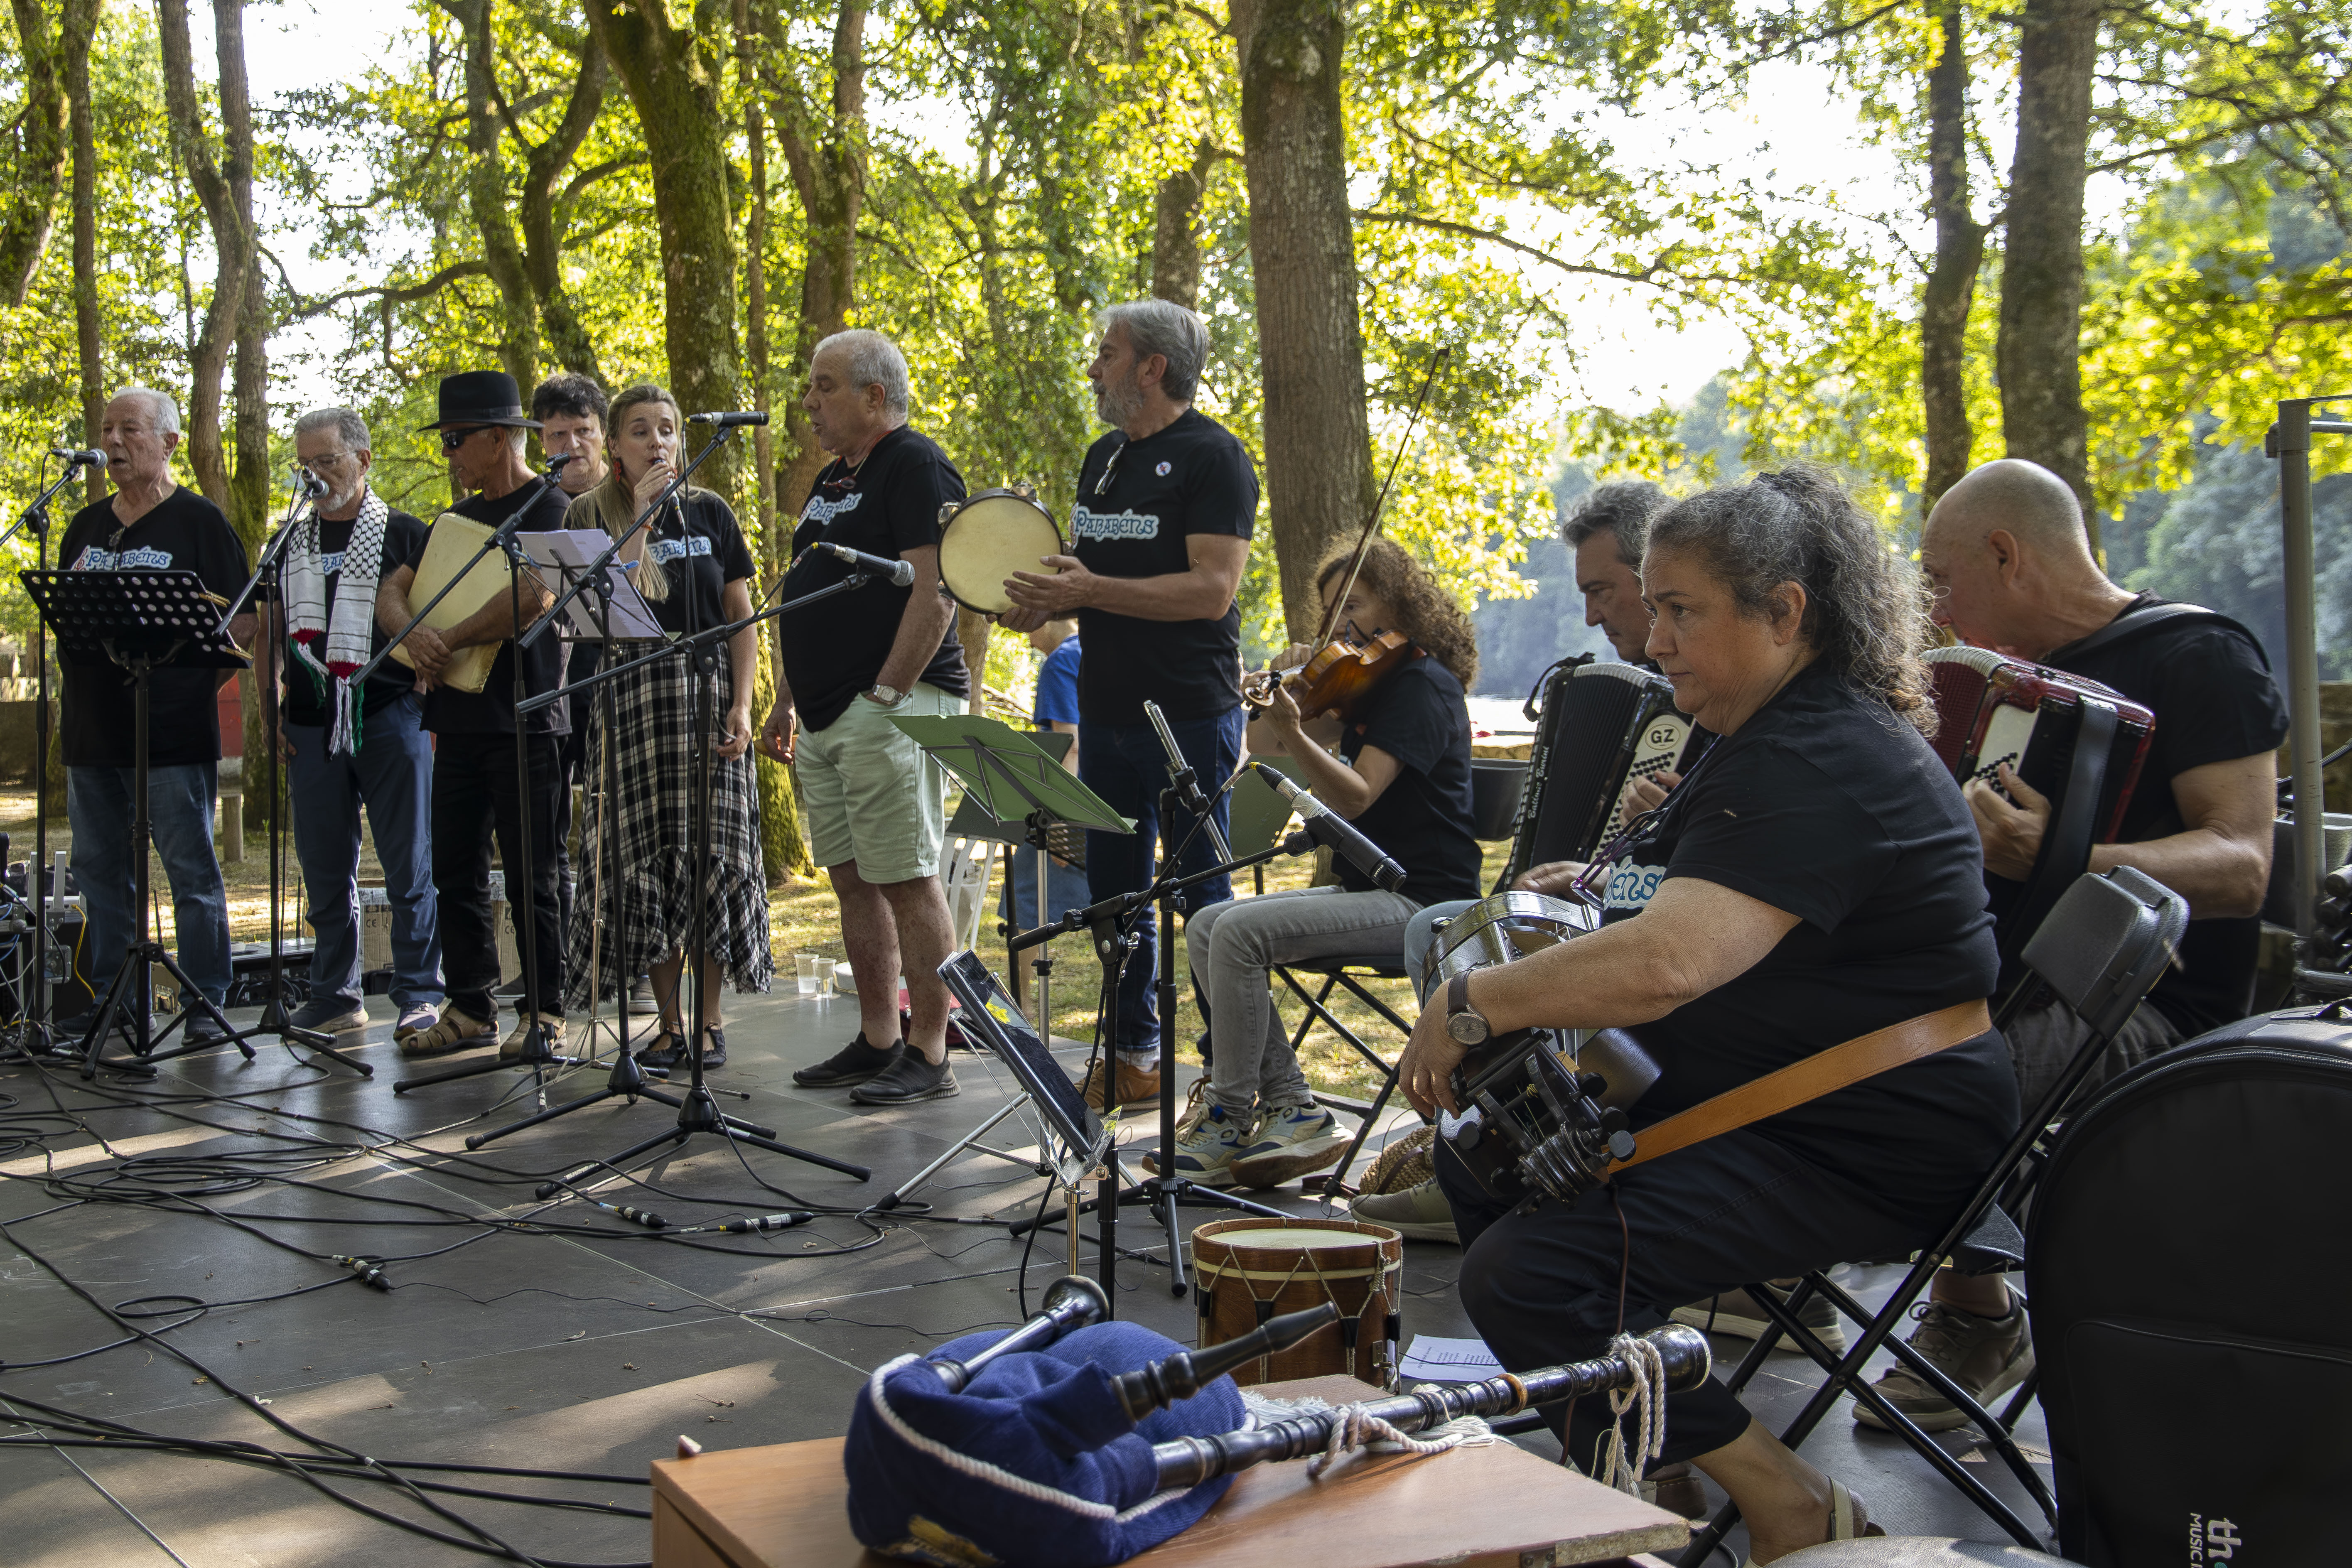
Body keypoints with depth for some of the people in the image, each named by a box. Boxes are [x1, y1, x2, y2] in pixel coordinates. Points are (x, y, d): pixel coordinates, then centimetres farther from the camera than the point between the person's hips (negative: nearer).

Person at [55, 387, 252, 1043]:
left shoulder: (198, 521, -1)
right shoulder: (85, 527, 17)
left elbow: (242, 624, -4)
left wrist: (193, 684, -11)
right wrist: (70, 701, 10)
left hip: (173, 736, -6)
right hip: (92, 732, 7)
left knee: (192, 872, -3)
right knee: (100, 873, 11)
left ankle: (205, 1007, 3)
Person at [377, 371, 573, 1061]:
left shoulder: (550, 508, -6)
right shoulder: (458, 519, 18)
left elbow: (533, 598, -22)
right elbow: (392, 590, 14)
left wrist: (450, 640, -13)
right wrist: (414, 635, -9)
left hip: (525, 723, -8)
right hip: (459, 721, 8)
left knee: (530, 878, -3)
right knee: (456, 874, 9)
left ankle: (544, 1012, 5)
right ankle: (471, 1008, 17)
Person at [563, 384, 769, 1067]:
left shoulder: (709, 512, 9)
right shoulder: (591, 516, 5)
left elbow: (742, 616, 7)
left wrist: (742, 704, -4)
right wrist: (640, 517, -12)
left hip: (708, 692, 1)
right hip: (632, 696, 0)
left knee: (711, 852, -4)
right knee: (648, 857, 0)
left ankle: (710, 1019, 5)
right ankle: (670, 1023, 8)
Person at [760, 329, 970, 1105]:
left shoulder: (916, 466, -9)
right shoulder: (834, 477, 20)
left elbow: (936, 594, -18)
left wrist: (886, 695, -20)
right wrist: (786, 703, 21)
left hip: (889, 711, -10)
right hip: (826, 716, 10)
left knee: (907, 881, -7)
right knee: (854, 881, 10)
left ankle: (929, 1055, -2)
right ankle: (877, 1042, 17)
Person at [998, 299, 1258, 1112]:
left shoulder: (1211, 457, -10)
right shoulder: (1104, 456, 15)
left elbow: (1212, 588, -20)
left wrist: (1089, 590, -22)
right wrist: (1043, 596, 0)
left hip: (1190, 715, -8)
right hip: (1107, 710, 8)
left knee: (1202, 898, -1)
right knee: (1113, 892, 13)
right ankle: (1133, 1054, 24)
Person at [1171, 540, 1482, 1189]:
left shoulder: (1425, 687, -12)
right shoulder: (1370, 686, 17)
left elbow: (1355, 797, -24)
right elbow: (1259, 744, 16)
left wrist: (1295, 735, -37)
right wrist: (1287, 690, -2)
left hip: (1420, 899, -10)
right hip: (1368, 891, 10)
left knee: (1239, 933, -23)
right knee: (1206, 929, -1)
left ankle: (1231, 1122, -12)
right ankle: (1291, 1107, -6)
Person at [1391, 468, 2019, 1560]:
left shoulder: (1830, 762, -23)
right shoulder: (1771, 736, 14)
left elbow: (1666, 965, -34)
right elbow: (1664, 915, 26)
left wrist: (1470, 1006, -22)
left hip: (1874, 1145, -12)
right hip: (1761, 1100, 12)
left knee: (1526, 1274, -24)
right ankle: (1618, 1447, 21)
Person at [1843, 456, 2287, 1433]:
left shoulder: (2198, 657, -8)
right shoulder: (2027, 674, 17)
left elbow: (2243, 865, -21)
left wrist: (2070, 859, -36)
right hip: (2014, 974, 9)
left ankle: (1978, 1319, -9)